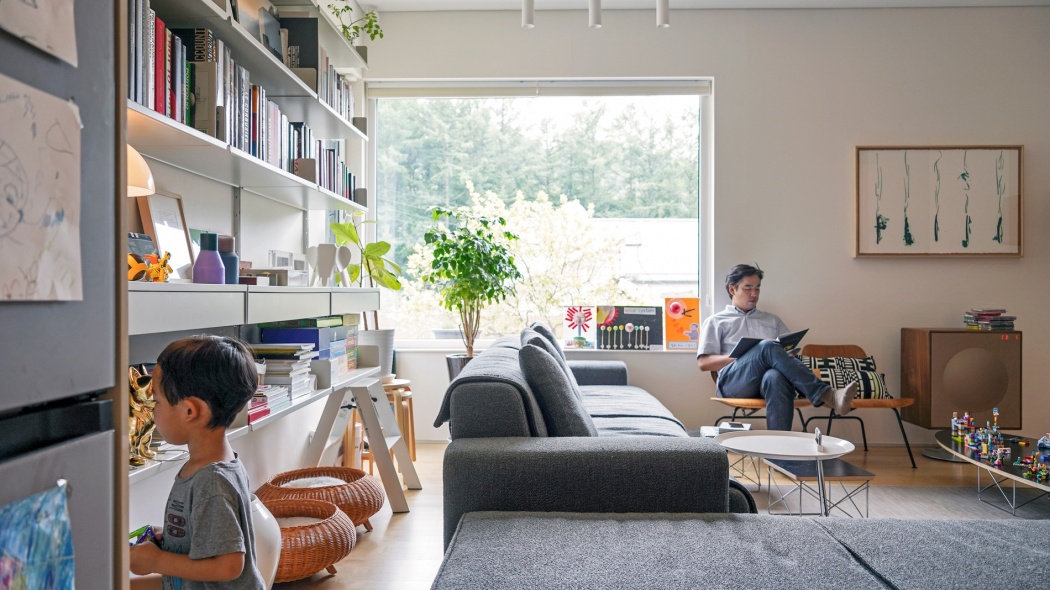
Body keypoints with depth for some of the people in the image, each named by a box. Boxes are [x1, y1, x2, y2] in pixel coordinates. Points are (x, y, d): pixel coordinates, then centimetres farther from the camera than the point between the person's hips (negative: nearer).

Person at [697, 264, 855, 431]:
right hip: (733, 380, -2)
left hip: (770, 378, 3)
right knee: (768, 347, -34)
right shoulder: (715, 322, 19)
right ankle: (828, 395, -41)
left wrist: (783, 353, -1)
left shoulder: (772, 320, 31)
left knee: (776, 377, -39)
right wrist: (741, 356, -6)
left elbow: (790, 351, 24)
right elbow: (703, 363, 7)